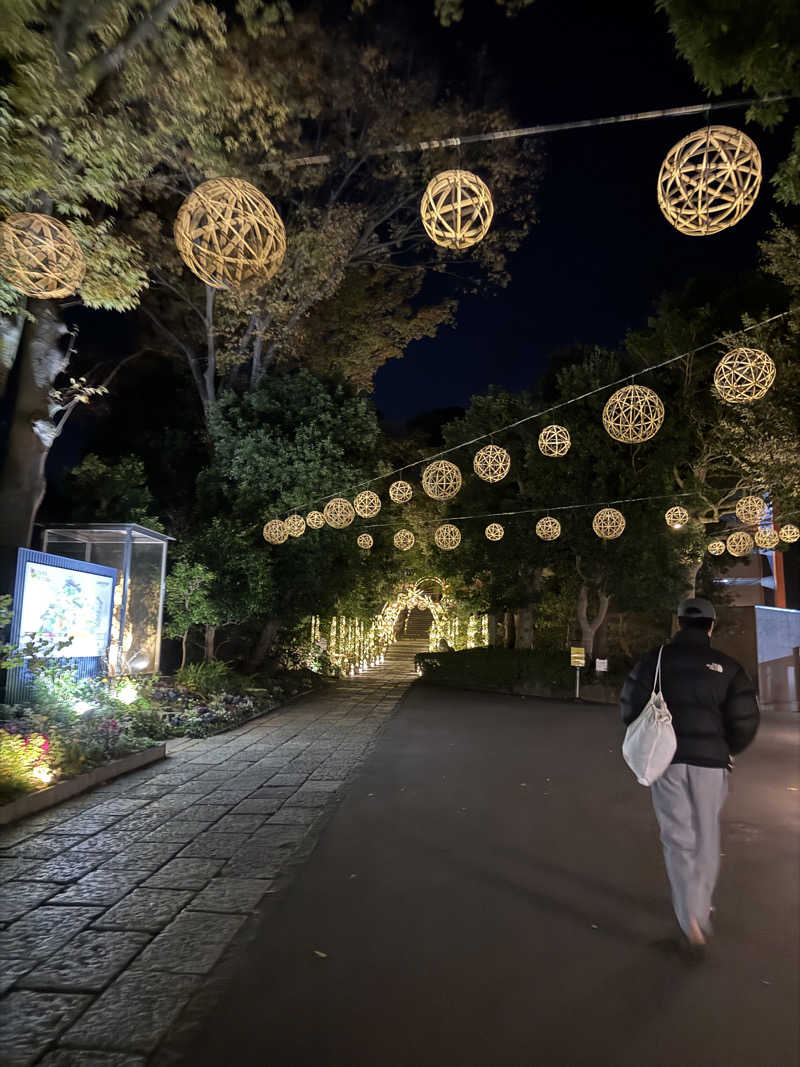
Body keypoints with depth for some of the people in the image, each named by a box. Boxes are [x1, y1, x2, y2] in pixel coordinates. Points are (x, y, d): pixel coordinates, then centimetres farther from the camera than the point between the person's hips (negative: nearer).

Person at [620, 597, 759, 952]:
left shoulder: (654, 661, -3)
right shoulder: (727, 666, -4)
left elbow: (630, 707, -2)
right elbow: (745, 720, -5)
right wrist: (727, 750, 14)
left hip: (667, 761, 0)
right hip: (710, 763, 1)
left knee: (678, 838, 7)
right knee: (706, 839, 18)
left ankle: (691, 919, -4)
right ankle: (700, 909, 31)